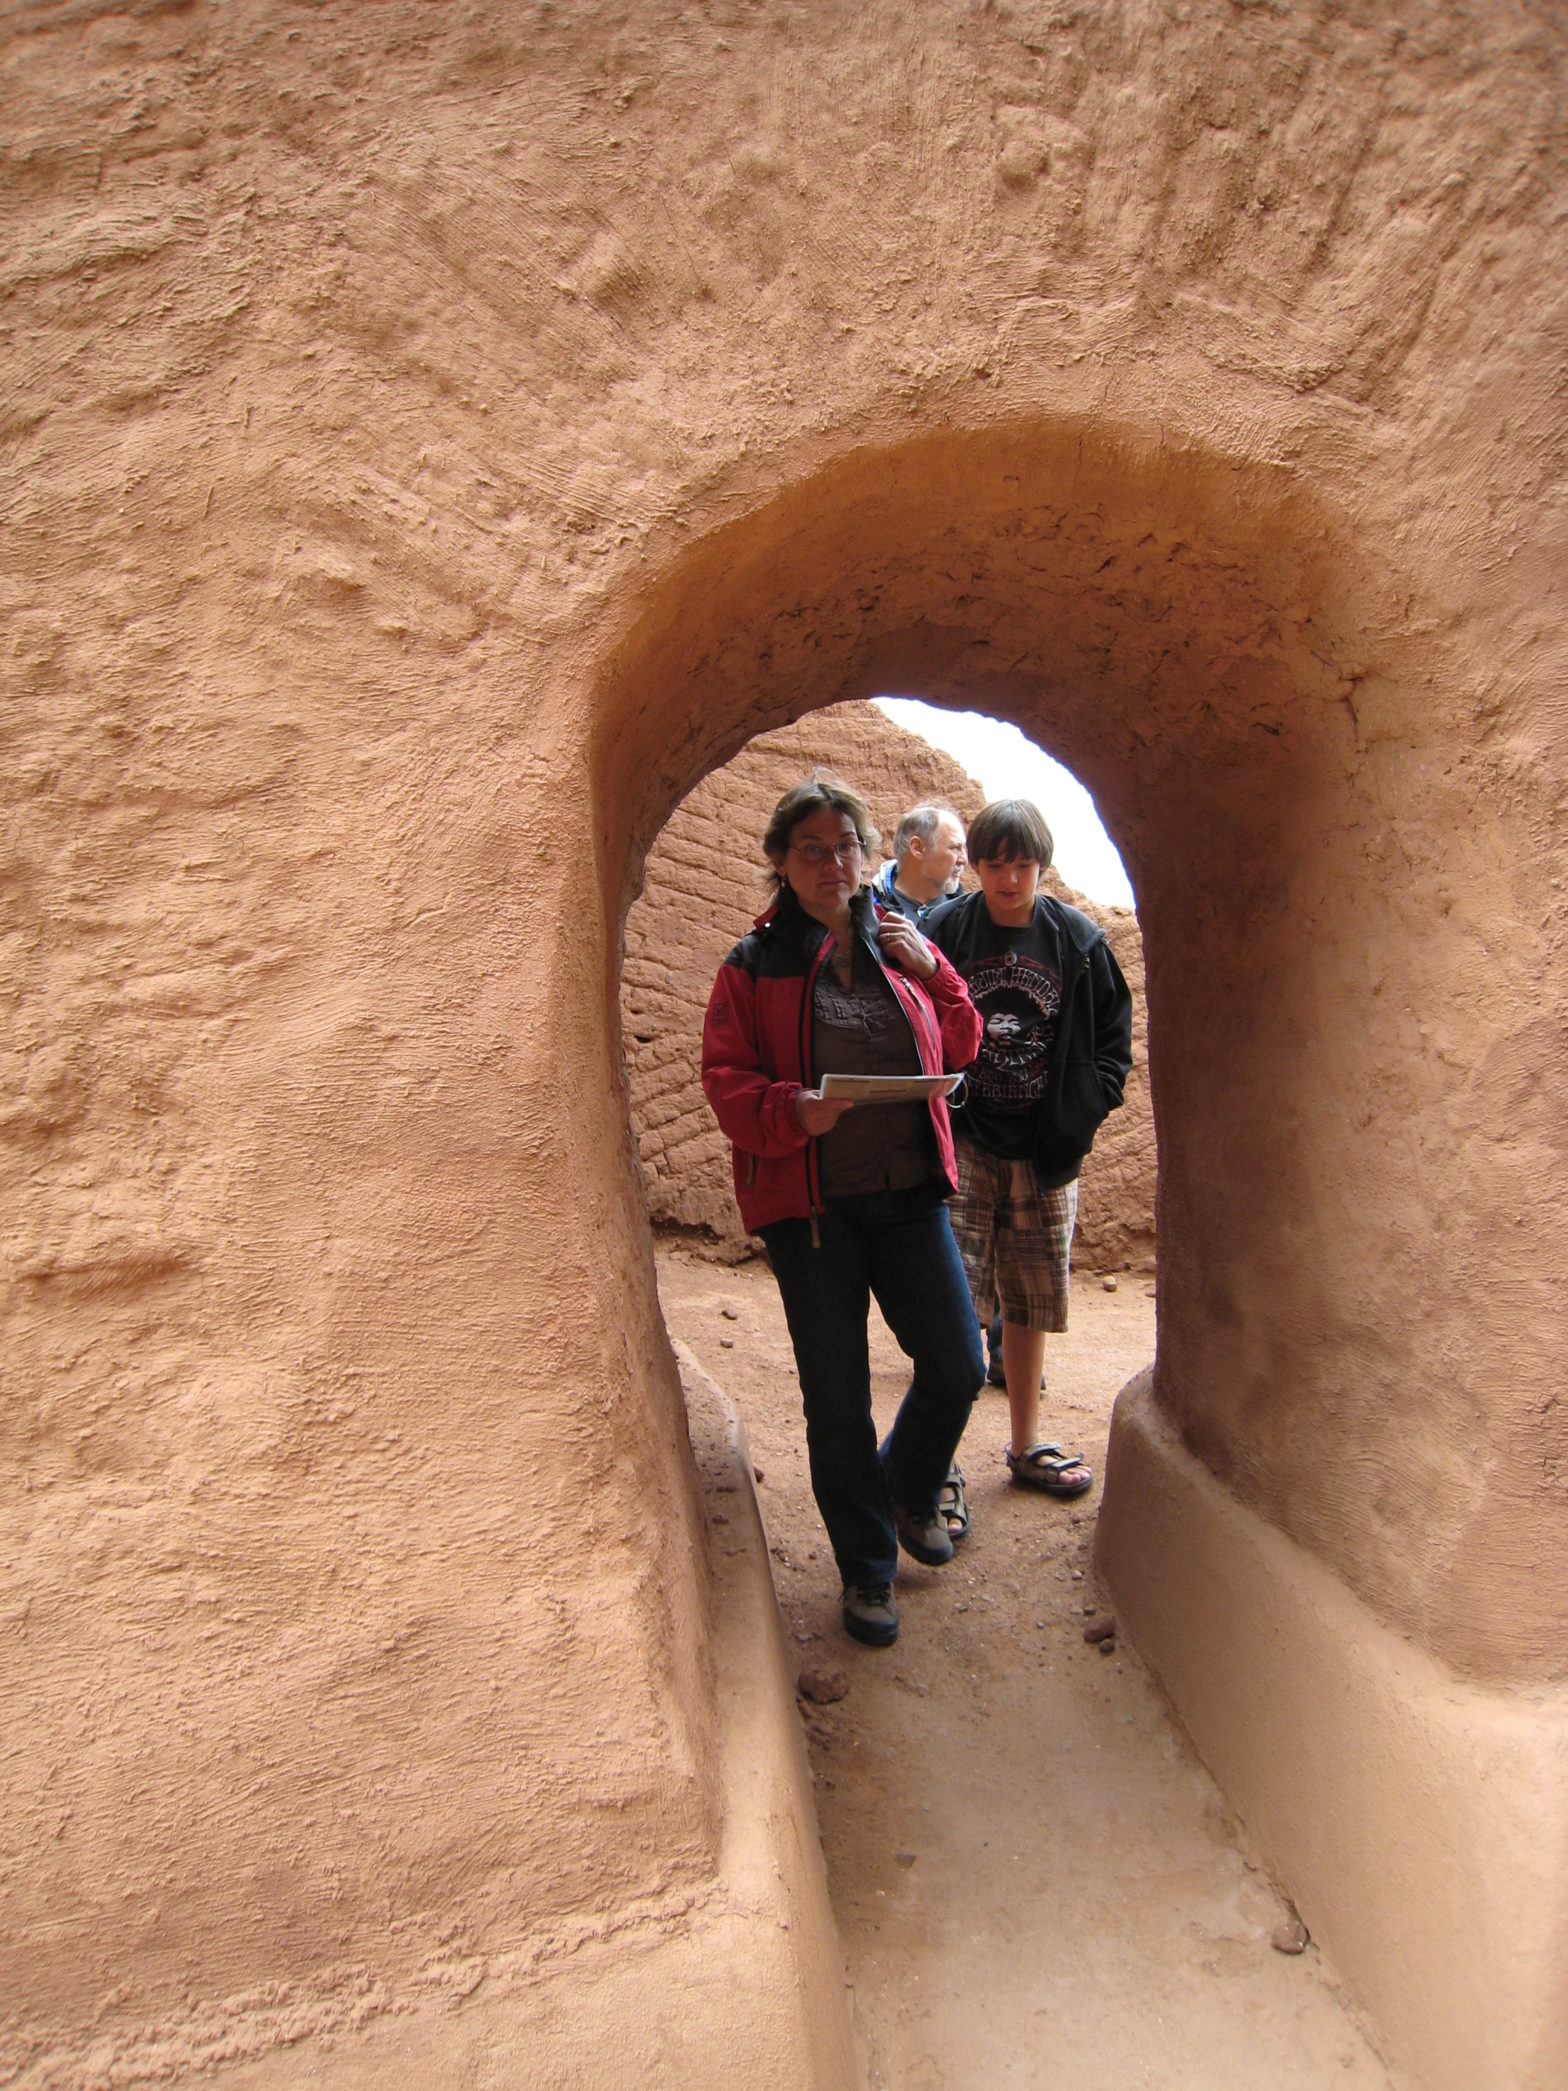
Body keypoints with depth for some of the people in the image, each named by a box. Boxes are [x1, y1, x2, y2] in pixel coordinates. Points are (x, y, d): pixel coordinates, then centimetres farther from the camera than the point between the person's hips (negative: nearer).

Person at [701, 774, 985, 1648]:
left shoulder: (901, 944, 9)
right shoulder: (755, 964, -2)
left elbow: (960, 1049, 13)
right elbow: (725, 1075, -4)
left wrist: (931, 969, -3)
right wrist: (791, 1111, -23)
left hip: (909, 1191, 3)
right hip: (809, 1203, -3)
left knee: (957, 1365, 5)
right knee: (837, 1398, 7)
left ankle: (910, 1492, 37)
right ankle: (867, 1569, 27)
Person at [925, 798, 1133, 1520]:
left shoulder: (1079, 940, 2)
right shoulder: (942, 931, -4)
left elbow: (1113, 1036, 9)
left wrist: (1083, 1112, -5)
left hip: (1045, 1153, 3)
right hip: (962, 1143, -2)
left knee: (1029, 1305, 14)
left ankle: (1027, 1444, 30)